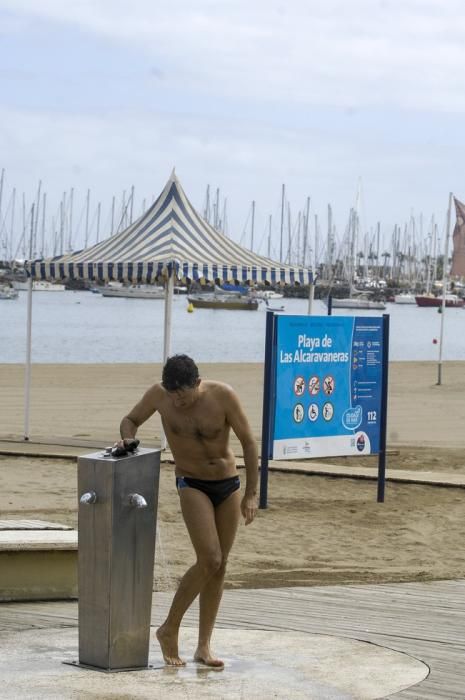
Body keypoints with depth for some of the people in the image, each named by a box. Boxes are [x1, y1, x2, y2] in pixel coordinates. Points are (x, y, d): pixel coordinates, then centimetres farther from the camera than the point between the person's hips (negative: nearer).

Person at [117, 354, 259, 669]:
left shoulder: (223, 395, -18)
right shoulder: (159, 394, -14)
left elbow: (249, 442, -11)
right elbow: (131, 420, 5)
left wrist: (252, 494, -13)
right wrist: (128, 438, -19)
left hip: (229, 484, 2)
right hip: (192, 485, -2)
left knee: (220, 566, 3)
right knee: (210, 561, -18)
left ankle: (204, 646, 10)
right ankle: (170, 629, -3)